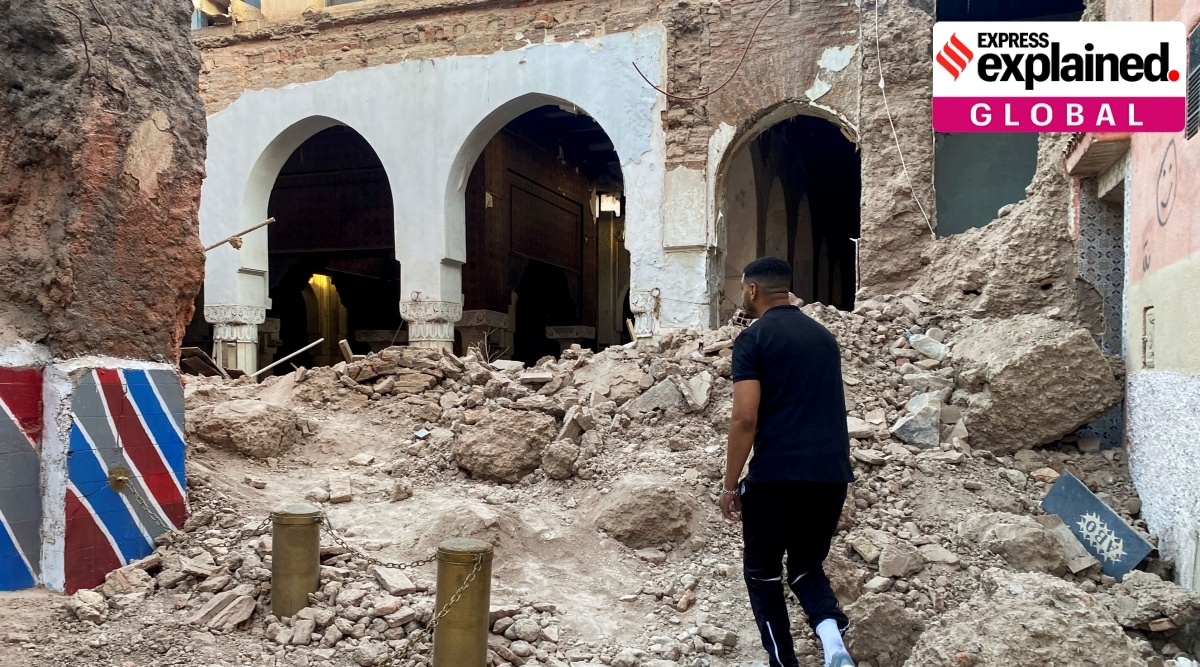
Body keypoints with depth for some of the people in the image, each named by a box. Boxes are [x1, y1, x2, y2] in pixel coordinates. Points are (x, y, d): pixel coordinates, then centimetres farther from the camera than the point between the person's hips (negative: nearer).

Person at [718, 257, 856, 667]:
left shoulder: (754, 339, -5)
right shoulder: (823, 336, 15)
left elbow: (745, 418, -12)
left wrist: (730, 486, -5)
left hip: (778, 472, -6)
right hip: (832, 472, 6)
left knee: (763, 571, 14)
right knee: (807, 566, 19)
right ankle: (831, 632, -7)